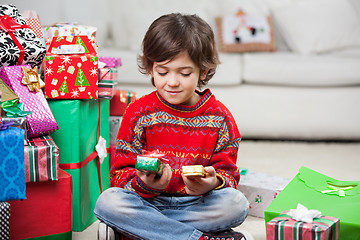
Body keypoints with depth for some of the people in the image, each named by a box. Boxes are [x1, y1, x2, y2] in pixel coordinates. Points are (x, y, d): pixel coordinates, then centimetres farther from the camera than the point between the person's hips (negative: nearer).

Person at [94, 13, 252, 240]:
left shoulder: (219, 117, 2)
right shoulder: (139, 113, 1)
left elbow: (228, 173, 3)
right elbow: (121, 172, 0)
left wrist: (212, 183, -23)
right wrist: (145, 183, -25)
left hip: (196, 205, 0)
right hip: (148, 201, 0)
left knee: (236, 204, -29)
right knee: (108, 202, -31)